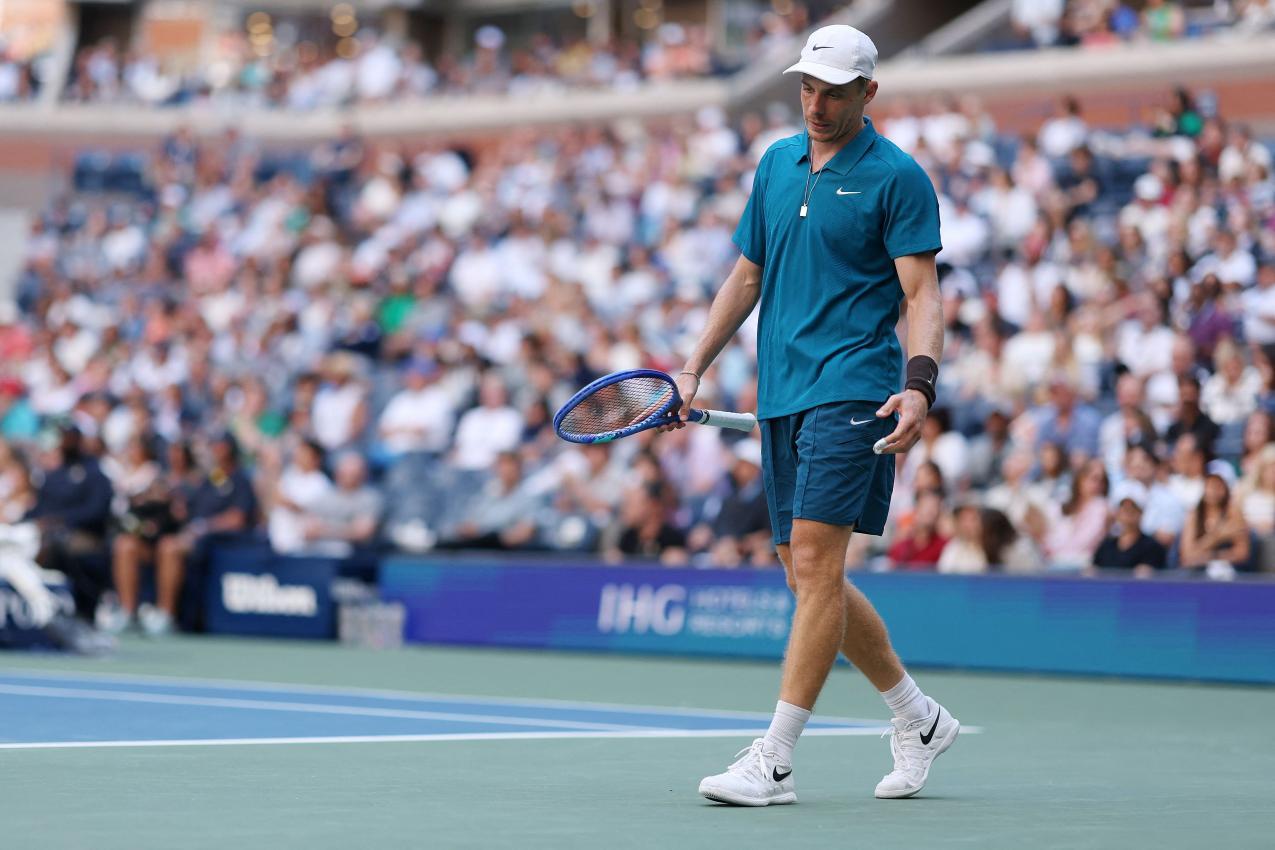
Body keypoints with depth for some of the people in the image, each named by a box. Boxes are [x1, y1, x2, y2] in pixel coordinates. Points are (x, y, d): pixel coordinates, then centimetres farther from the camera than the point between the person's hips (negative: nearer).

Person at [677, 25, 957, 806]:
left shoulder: (896, 177, -4)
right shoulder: (777, 163, 16)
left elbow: (922, 294, -9)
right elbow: (748, 275, 23)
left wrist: (921, 384, -23)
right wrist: (695, 368, 17)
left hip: (852, 390, -7)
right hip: (781, 397, 8)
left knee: (814, 564, -13)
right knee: (809, 577, 9)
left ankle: (774, 761, -14)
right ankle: (919, 719, 25)